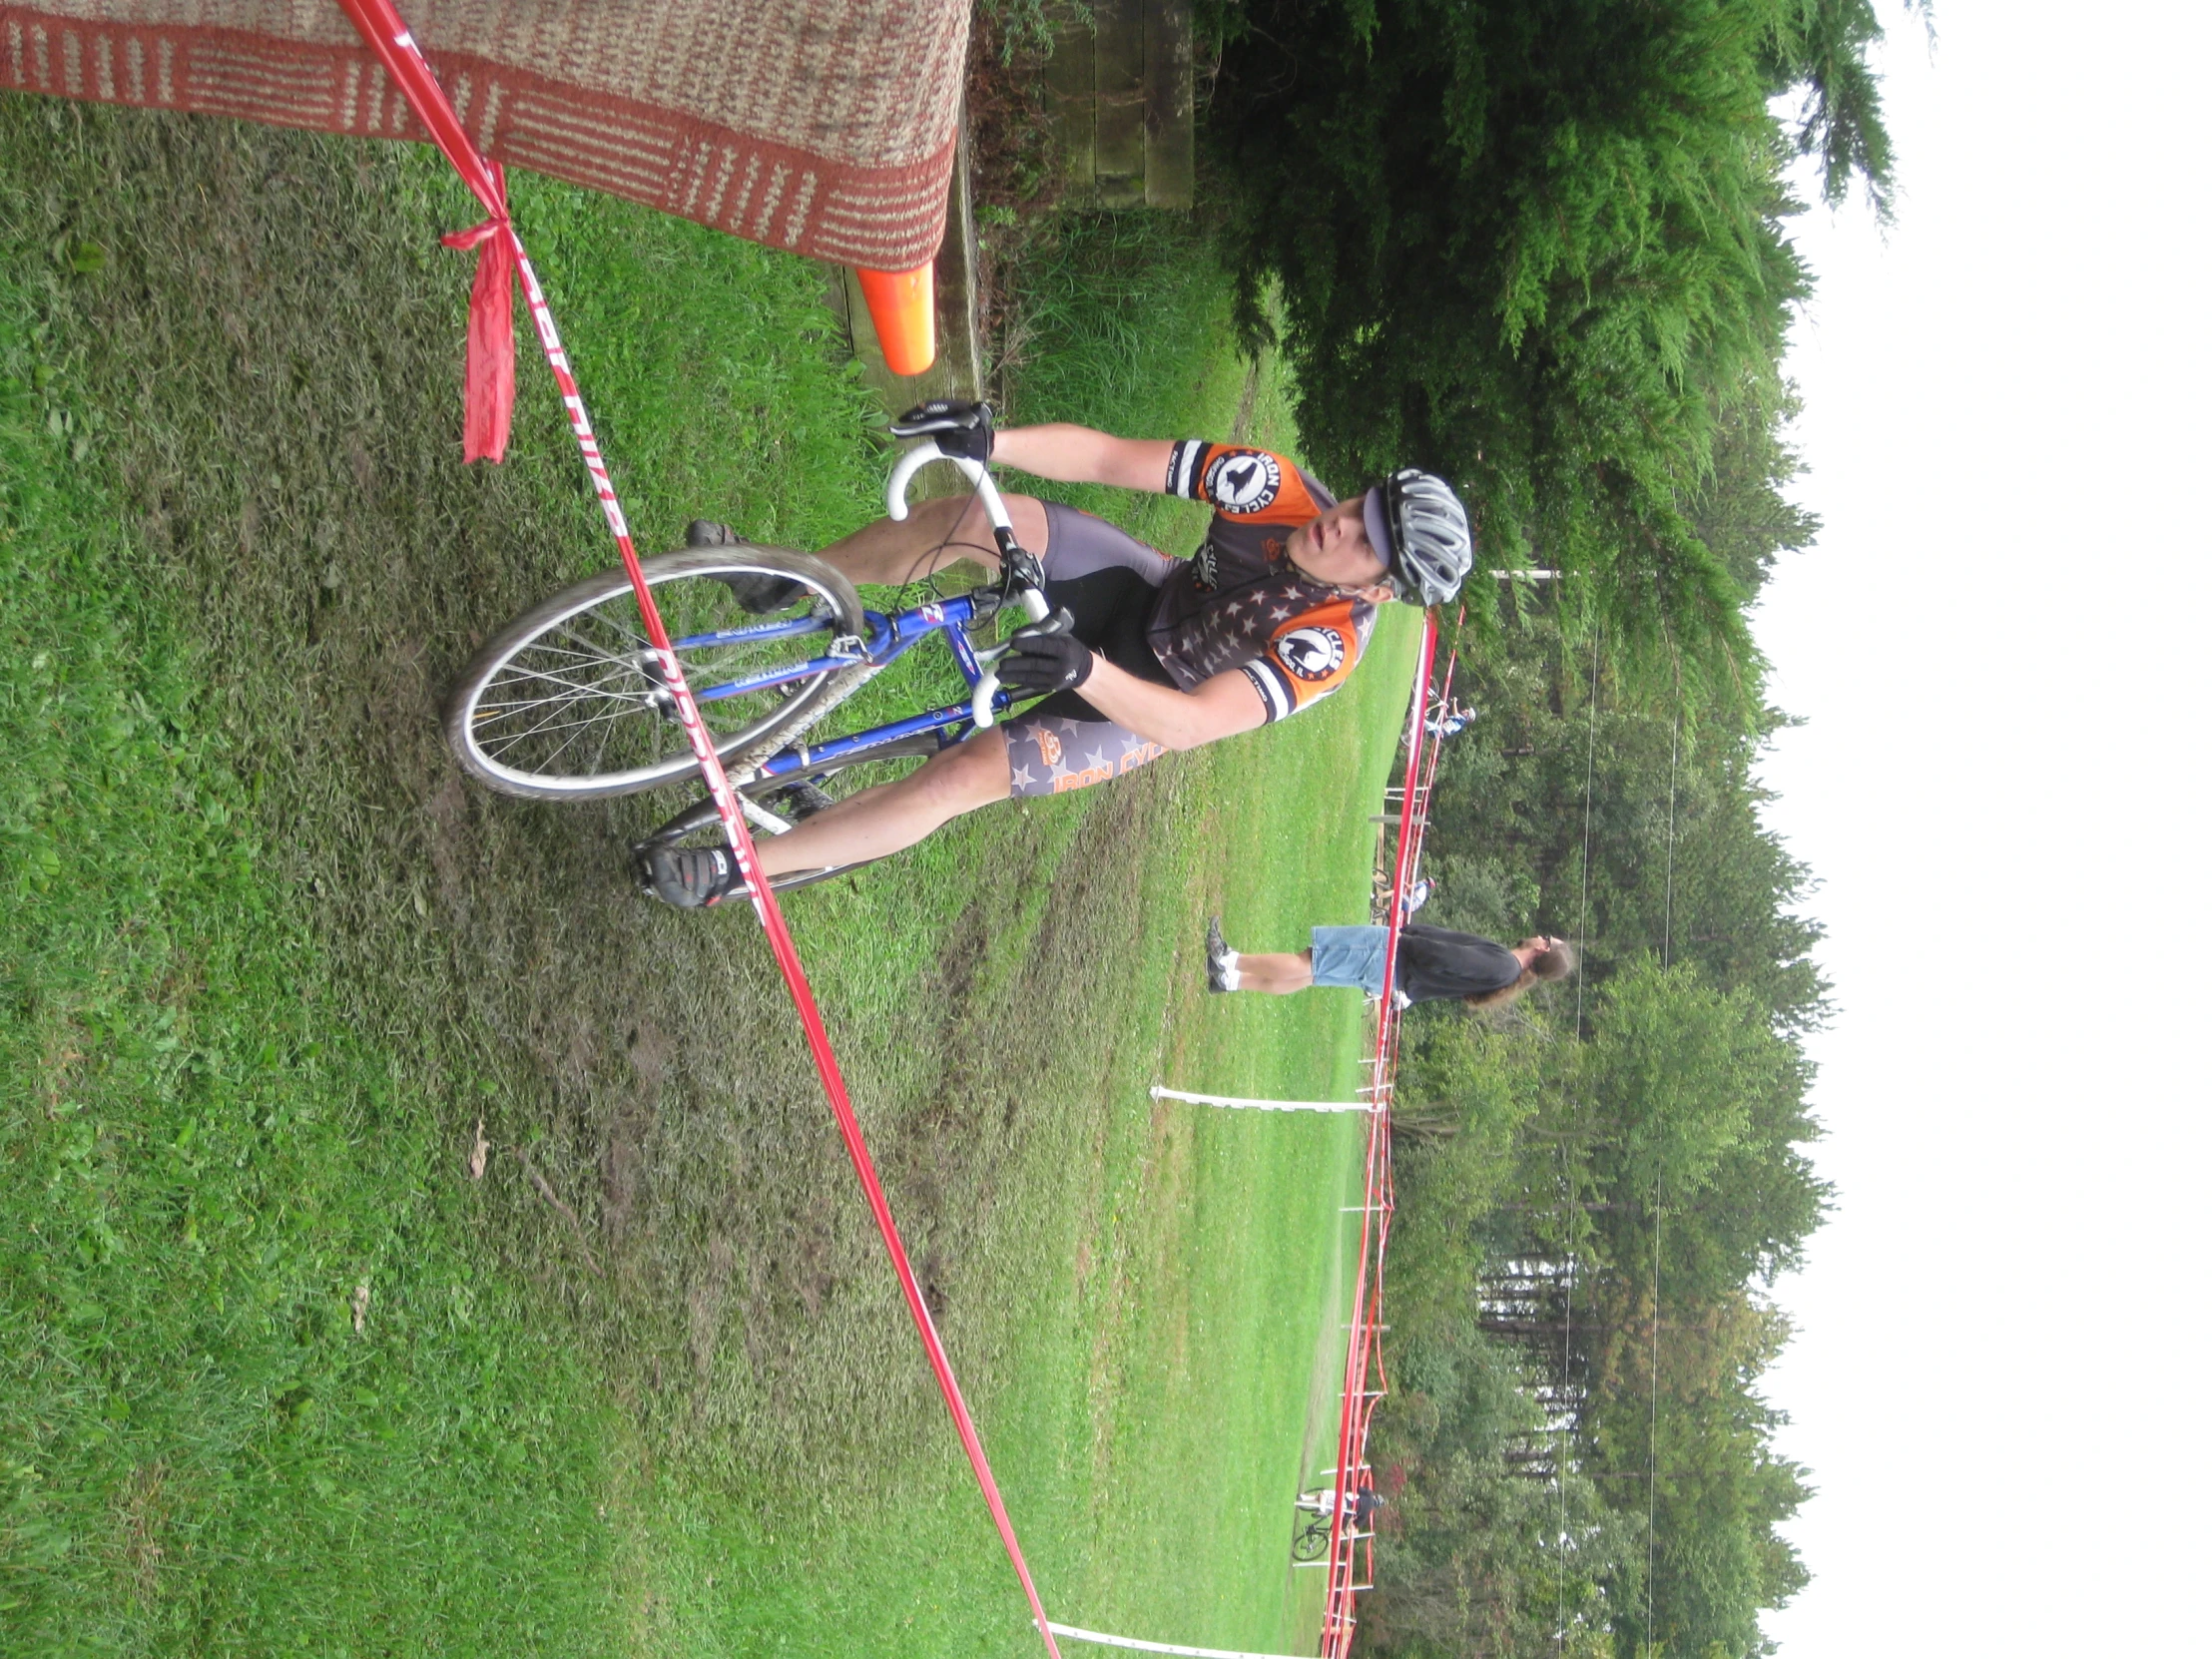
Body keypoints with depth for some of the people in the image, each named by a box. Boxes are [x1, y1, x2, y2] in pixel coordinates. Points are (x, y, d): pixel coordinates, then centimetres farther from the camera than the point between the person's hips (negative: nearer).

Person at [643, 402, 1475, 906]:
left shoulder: (1329, 645, -36)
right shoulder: (1280, 489, -24)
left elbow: (1190, 723, -45)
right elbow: (1109, 456, -24)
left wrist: (1084, 669, -62)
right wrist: (993, 442, -39)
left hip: (1145, 710, -5)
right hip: (1147, 591, 5)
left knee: (962, 775, -23)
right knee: (973, 516, -16)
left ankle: (731, 868, -13)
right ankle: (785, 582, 7)